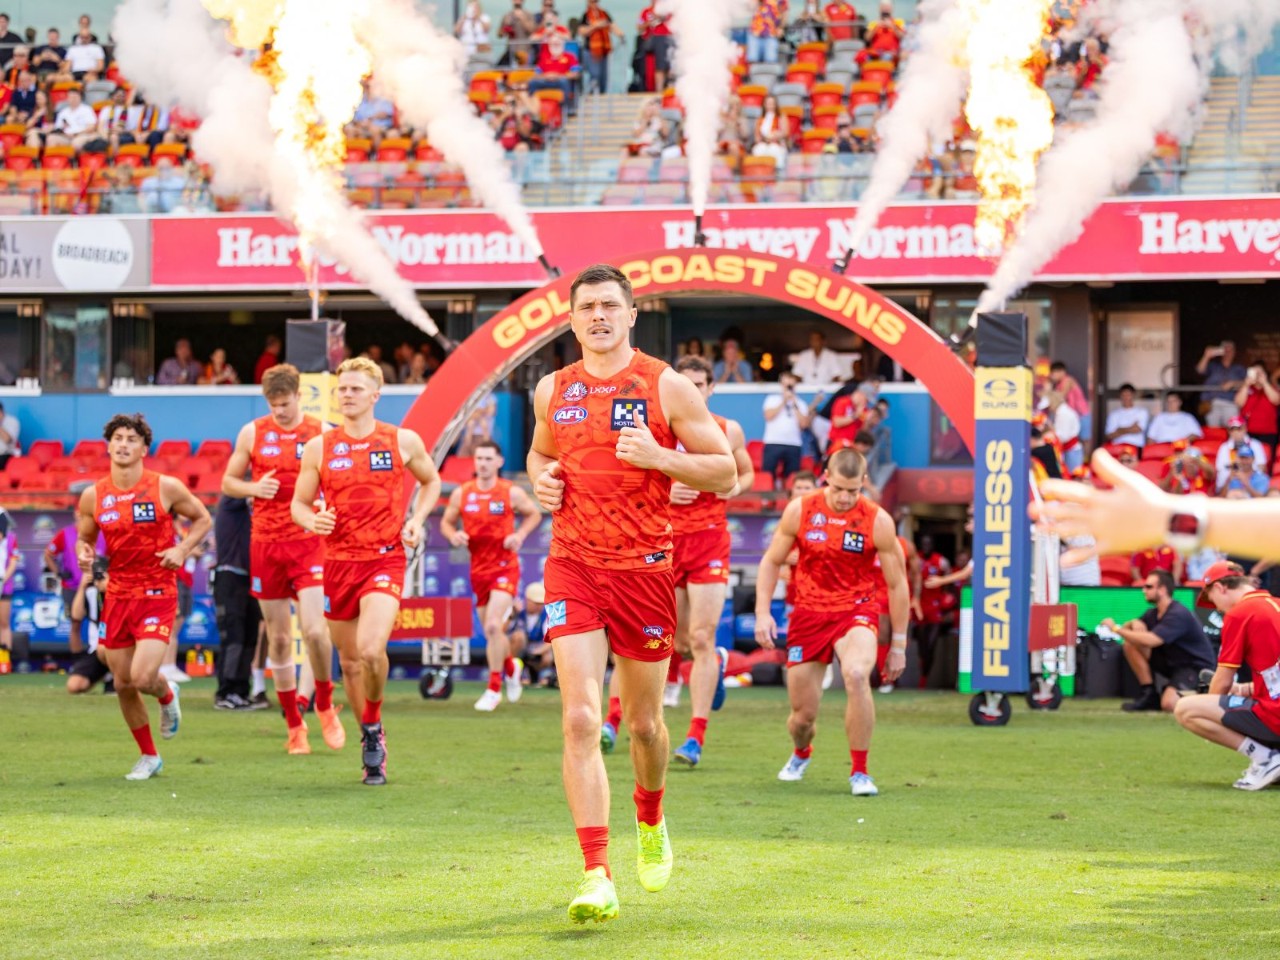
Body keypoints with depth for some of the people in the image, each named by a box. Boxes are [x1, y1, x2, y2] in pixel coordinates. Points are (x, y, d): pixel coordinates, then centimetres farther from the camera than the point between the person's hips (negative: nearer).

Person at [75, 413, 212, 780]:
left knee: (143, 677, -18)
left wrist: (182, 549, -11)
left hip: (158, 594, -4)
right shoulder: (93, 496, 1)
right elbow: (85, 538, 14)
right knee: (123, 684, 7)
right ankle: (148, 757, 27)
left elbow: (202, 519, 6)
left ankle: (167, 695, 20)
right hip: (118, 595, 4)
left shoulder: (167, 488, -7)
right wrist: (84, 553, -9)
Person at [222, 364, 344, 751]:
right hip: (266, 544, 2)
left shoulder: (322, 434, 1)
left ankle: (325, 705, 8)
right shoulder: (252, 433, 5)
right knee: (278, 638, 4)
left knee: (313, 629, -17)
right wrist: (254, 488, -7)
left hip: (309, 543, -2)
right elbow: (228, 482, 14)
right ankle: (294, 726, 14)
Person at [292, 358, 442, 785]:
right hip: (338, 562, 3)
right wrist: (311, 520, -12)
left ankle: (374, 723, 2)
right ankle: (372, 745, 26)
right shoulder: (318, 448, 4)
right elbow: (299, 503, 11)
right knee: (350, 661, 9)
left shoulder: (402, 442, 2)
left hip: (385, 561, -3)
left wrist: (417, 521, 2)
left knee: (371, 650, -24)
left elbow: (431, 481, 19)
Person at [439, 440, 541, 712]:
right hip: (478, 569, 4)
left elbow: (534, 514, 10)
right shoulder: (461, 494, 3)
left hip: (505, 566, -4)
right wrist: (453, 535, -10)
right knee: (491, 632, 11)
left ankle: (494, 689, -10)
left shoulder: (511, 493, -4)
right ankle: (512, 667, 43)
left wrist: (520, 535, -7)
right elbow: (446, 522, 12)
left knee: (493, 625, -20)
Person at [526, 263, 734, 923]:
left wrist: (657, 456, -17)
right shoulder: (553, 390, 8)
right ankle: (596, 879, -16)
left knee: (644, 722, 12)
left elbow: (725, 473, -2)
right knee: (580, 720, -13)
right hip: (572, 567, 1)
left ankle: (650, 820, 45)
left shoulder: (666, 386, -3)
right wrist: (541, 479, 3)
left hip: (644, 566, -1)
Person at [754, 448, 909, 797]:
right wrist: (762, 612, -4)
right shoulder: (800, 511, -6)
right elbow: (771, 561, 7)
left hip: (856, 611, -2)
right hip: (808, 614, 2)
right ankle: (801, 753, 44)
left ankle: (860, 772, -19)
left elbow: (897, 584, 0)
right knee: (803, 713, 4)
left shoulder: (878, 521, -10)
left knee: (856, 675, -34)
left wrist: (898, 644, 2)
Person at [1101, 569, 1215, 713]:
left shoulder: (1178, 615, -24)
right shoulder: (1154, 613, 4)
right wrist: (1134, 625, -17)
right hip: (1172, 663, 8)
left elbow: (1151, 640, -34)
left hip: (1195, 668, -8)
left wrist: (1116, 629, -27)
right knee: (1131, 645, -8)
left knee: (1169, 704, -33)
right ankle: (1148, 694, -3)